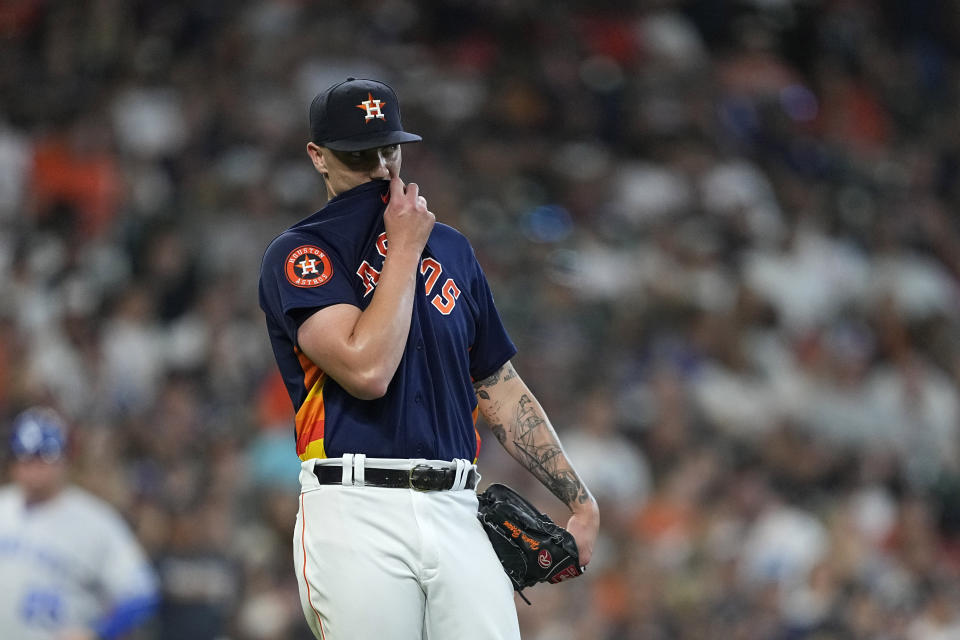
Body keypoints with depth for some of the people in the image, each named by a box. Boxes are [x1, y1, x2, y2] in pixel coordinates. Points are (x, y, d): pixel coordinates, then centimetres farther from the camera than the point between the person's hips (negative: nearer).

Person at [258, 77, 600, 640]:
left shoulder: (451, 249, 20)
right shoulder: (299, 255, 1)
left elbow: (500, 388, 23)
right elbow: (367, 370, -15)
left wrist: (580, 501, 15)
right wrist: (403, 251, -5)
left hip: (457, 511, 5)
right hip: (357, 514, -5)